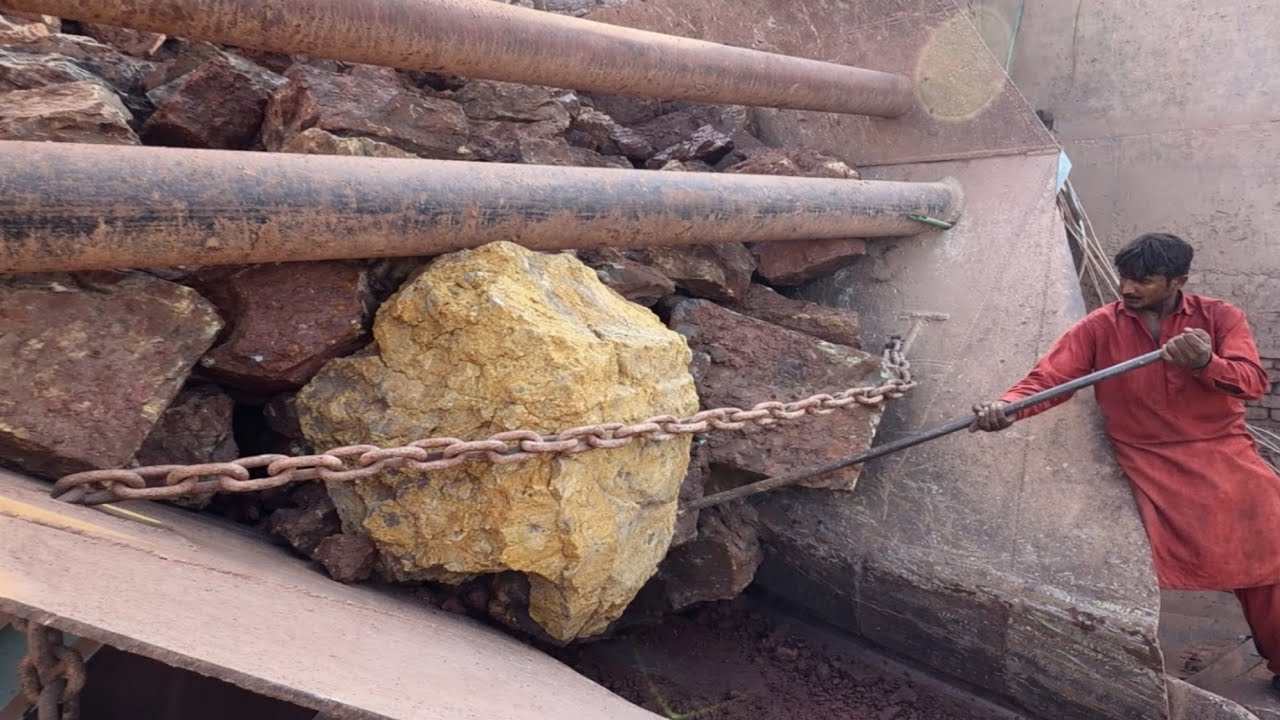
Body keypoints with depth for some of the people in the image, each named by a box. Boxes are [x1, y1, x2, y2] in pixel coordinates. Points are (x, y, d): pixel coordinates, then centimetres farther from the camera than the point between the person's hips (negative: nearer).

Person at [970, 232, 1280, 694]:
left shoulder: (1220, 318, 4)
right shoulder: (1099, 328, 1)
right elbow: (1049, 377, -10)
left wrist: (1205, 364, -27)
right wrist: (1007, 407, -29)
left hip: (1225, 453, 2)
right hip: (1154, 463, -1)